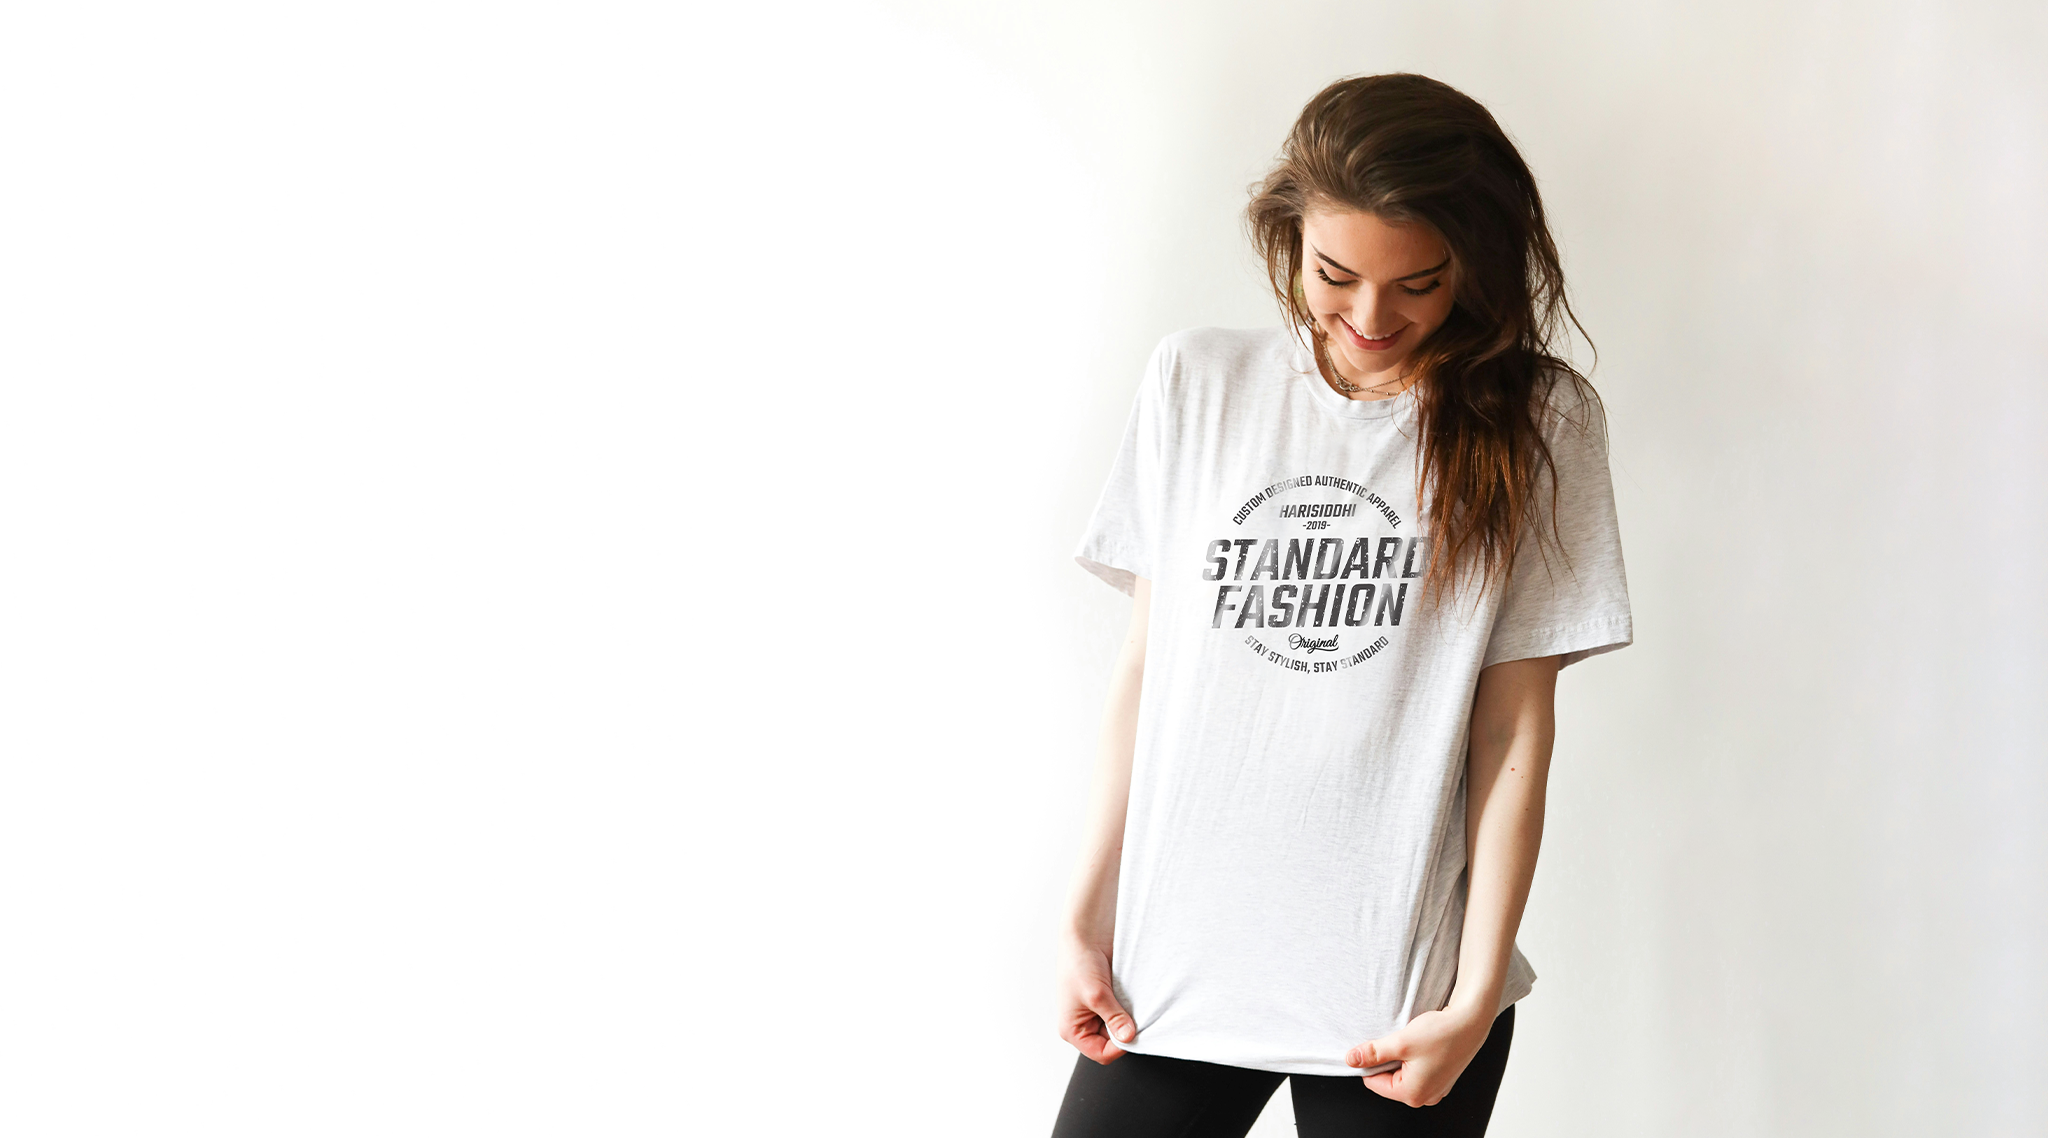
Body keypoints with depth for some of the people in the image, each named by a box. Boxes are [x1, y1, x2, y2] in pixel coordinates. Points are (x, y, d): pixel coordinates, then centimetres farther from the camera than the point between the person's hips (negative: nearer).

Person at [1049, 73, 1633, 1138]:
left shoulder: (1536, 421, -1)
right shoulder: (1196, 382, 4)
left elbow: (1515, 726, -3)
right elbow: (1144, 666, 7)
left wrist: (1476, 1000, -7)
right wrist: (1087, 919, 5)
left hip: (1400, 993, -2)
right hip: (1172, 962, 2)